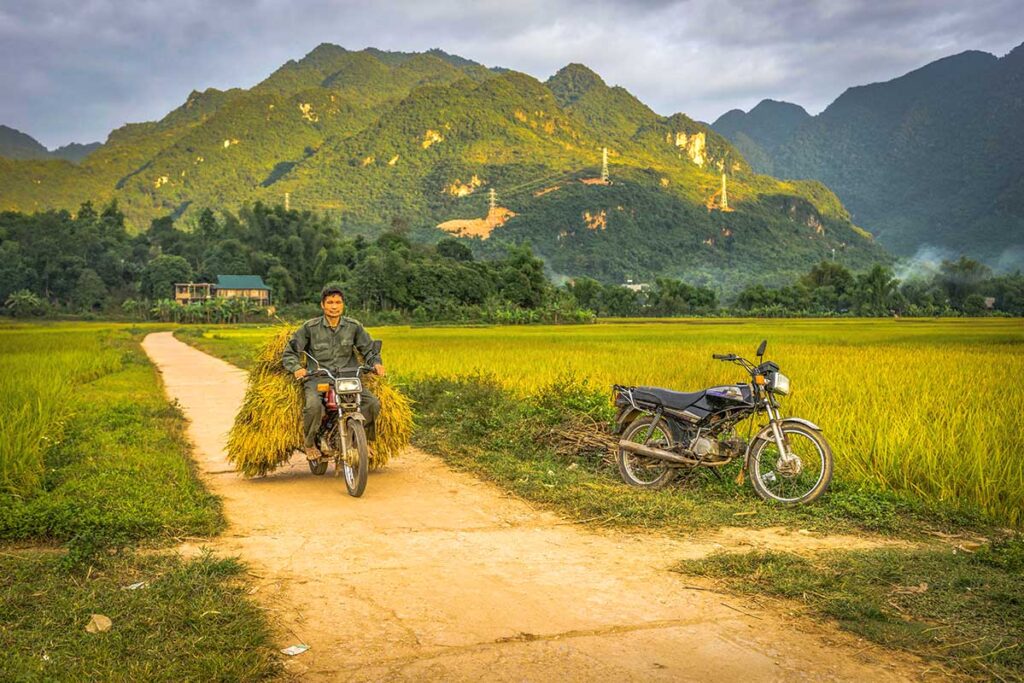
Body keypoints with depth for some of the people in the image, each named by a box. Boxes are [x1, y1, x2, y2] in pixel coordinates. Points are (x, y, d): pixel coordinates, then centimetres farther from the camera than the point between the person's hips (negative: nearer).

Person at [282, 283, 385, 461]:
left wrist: (376, 363, -5)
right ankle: (309, 443, -3)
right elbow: (289, 352, 7)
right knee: (314, 406, -35)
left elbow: (368, 348, 17)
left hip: (347, 377, 2)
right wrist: (296, 368, -13)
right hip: (317, 378, -2)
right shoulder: (310, 327, 4)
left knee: (373, 403, -21)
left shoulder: (353, 326, 9)